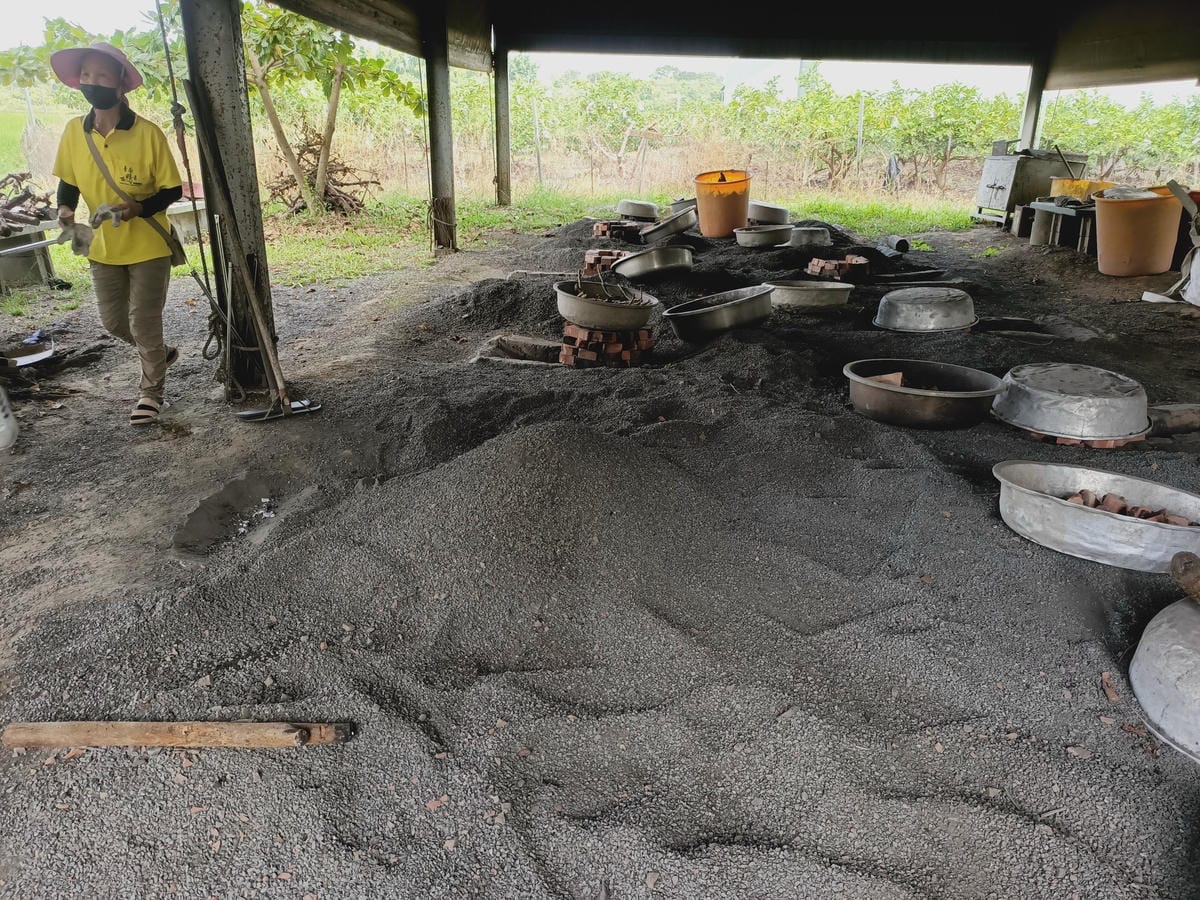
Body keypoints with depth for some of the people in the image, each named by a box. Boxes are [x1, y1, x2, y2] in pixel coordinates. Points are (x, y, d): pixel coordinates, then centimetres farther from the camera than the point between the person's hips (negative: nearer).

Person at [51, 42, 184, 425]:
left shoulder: (148, 133, -16)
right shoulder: (73, 131, -4)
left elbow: (173, 190, -10)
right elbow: (68, 181, 9)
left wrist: (139, 208, -27)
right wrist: (66, 207, -12)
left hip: (149, 247, -5)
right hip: (103, 248, 5)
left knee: (144, 322, 3)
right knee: (113, 321, 14)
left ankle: (151, 391, 23)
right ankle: (160, 352, 43)